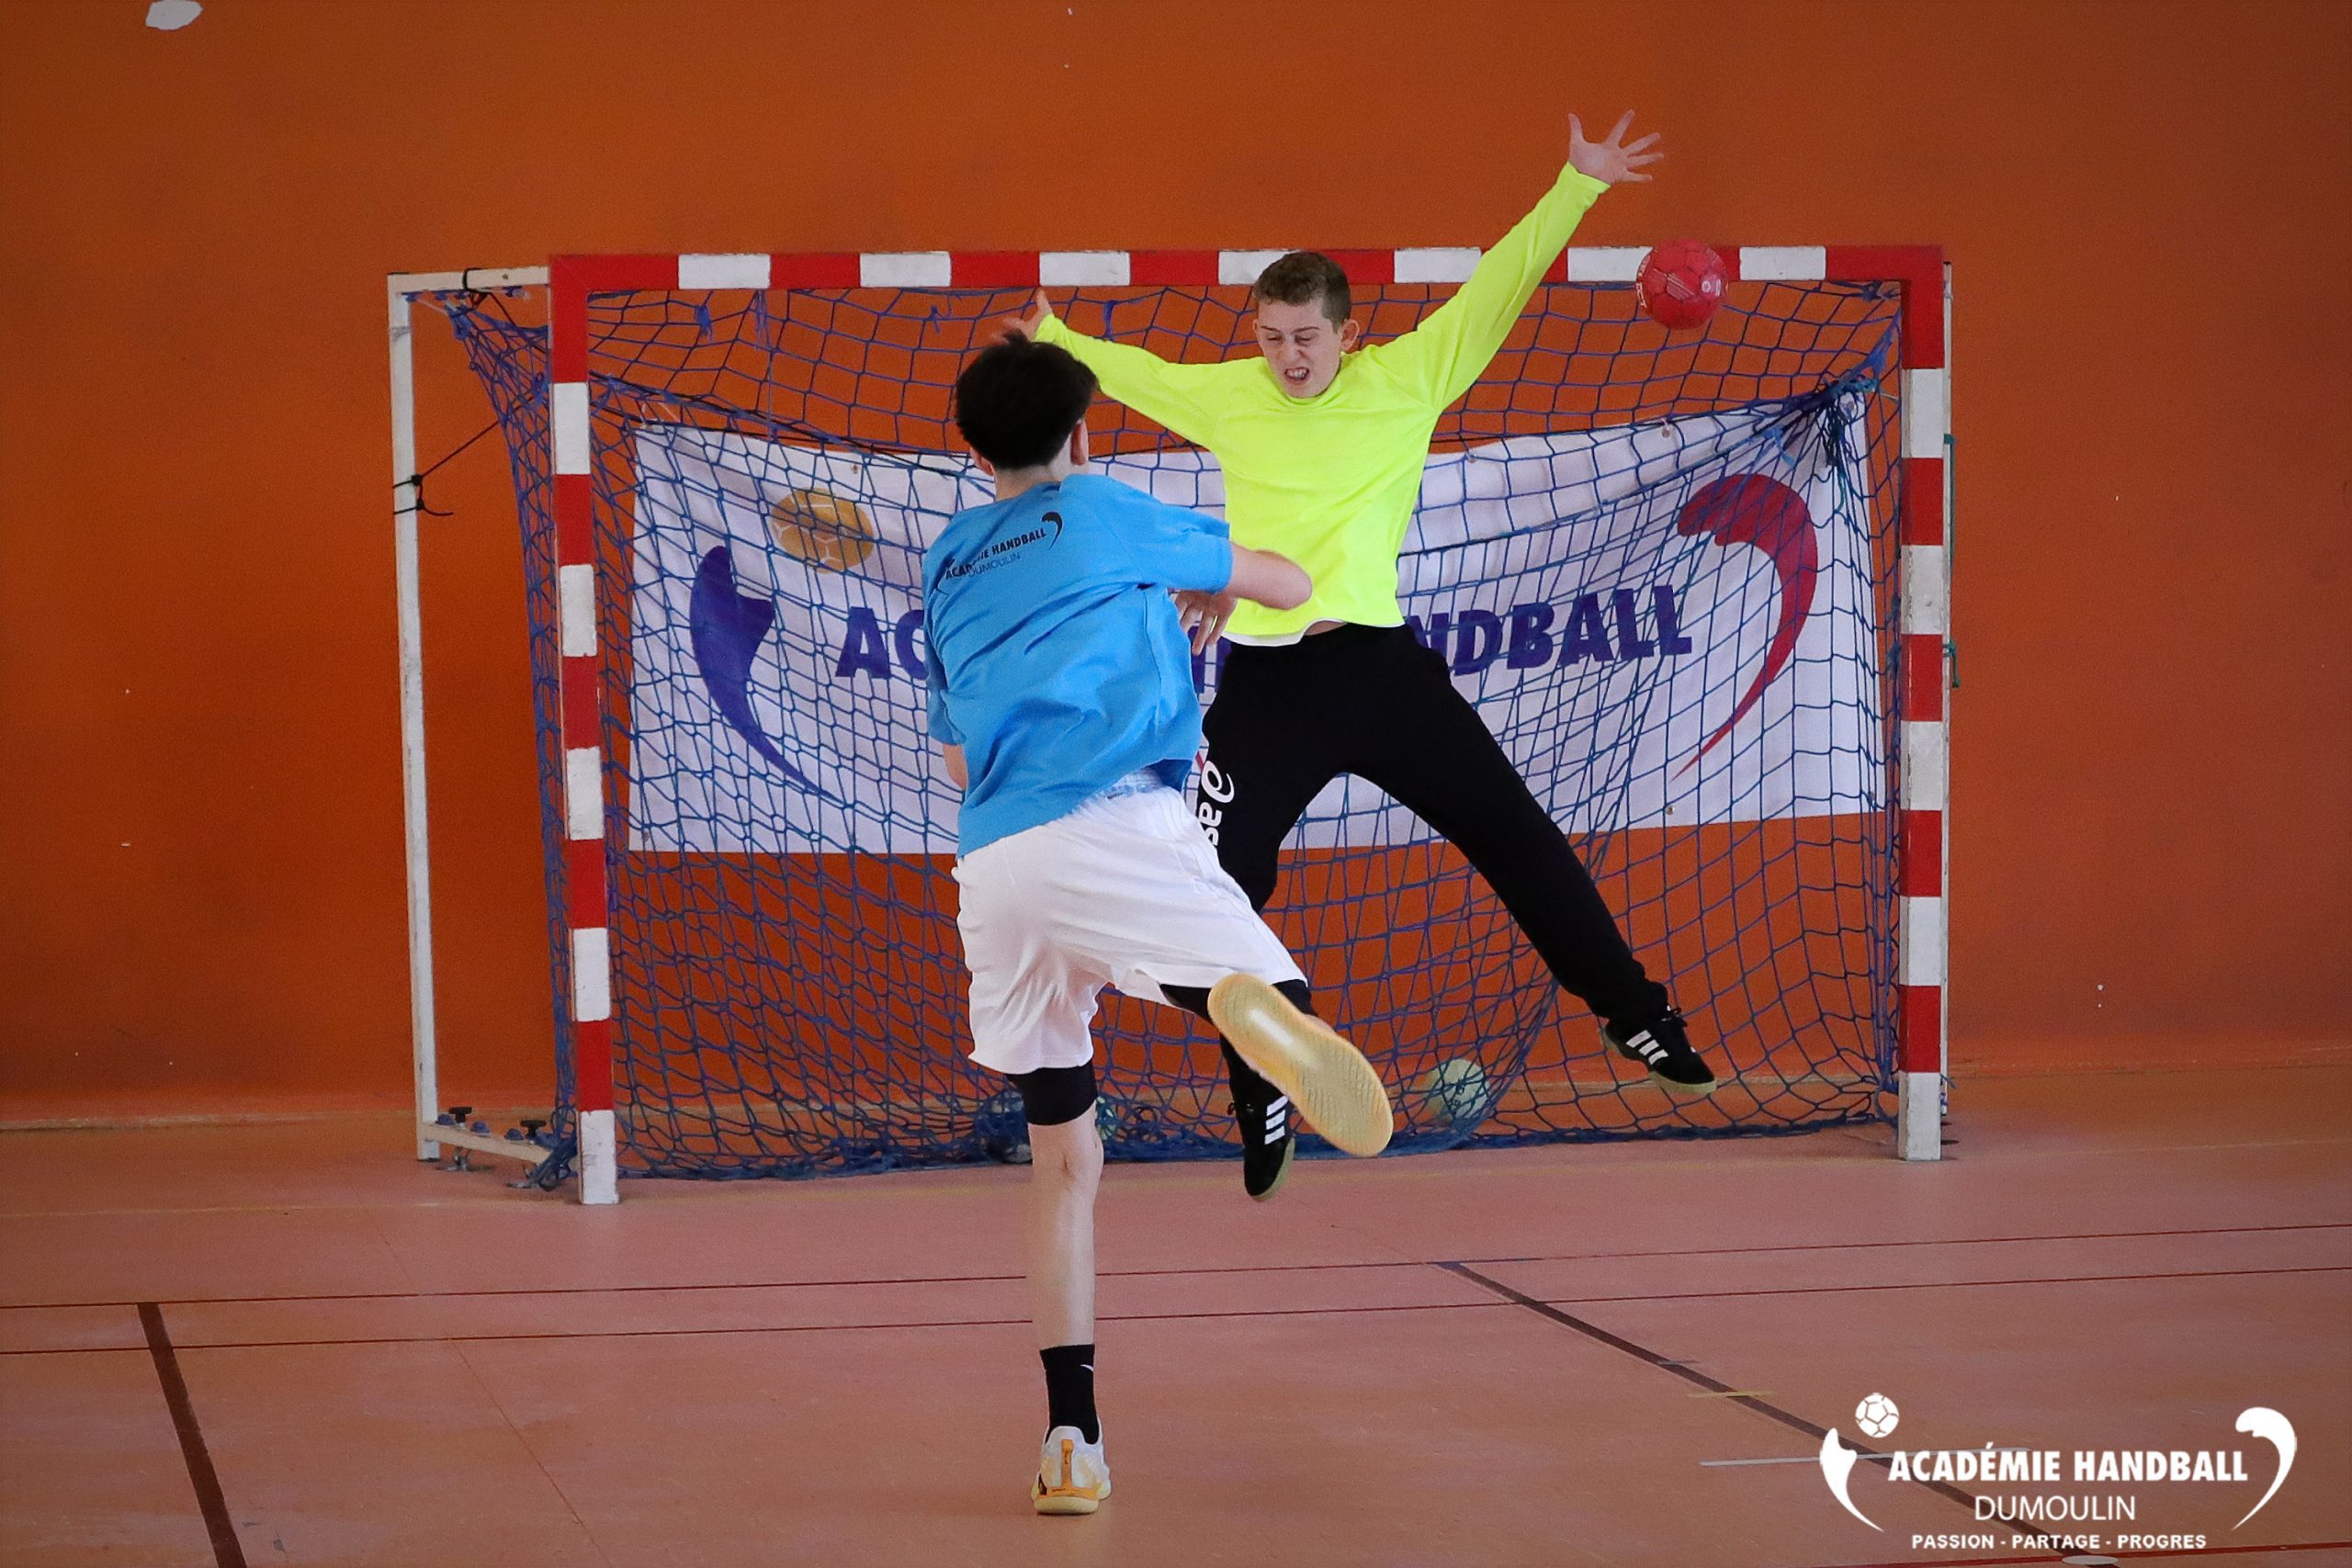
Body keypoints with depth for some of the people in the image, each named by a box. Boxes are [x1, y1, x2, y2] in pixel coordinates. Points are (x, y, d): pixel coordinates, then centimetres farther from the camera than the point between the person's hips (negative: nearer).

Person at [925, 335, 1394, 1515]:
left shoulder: (946, 564, 27)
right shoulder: (1104, 513, 15)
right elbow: (1289, 587, 24)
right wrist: (1214, 575, 46)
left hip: (988, 870, 5)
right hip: (1112, 830, -5)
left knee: (1061, 1158, 15)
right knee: (1278, 999, -14)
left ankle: (1071, 1439, 8)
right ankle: (1247, 1006, -53)